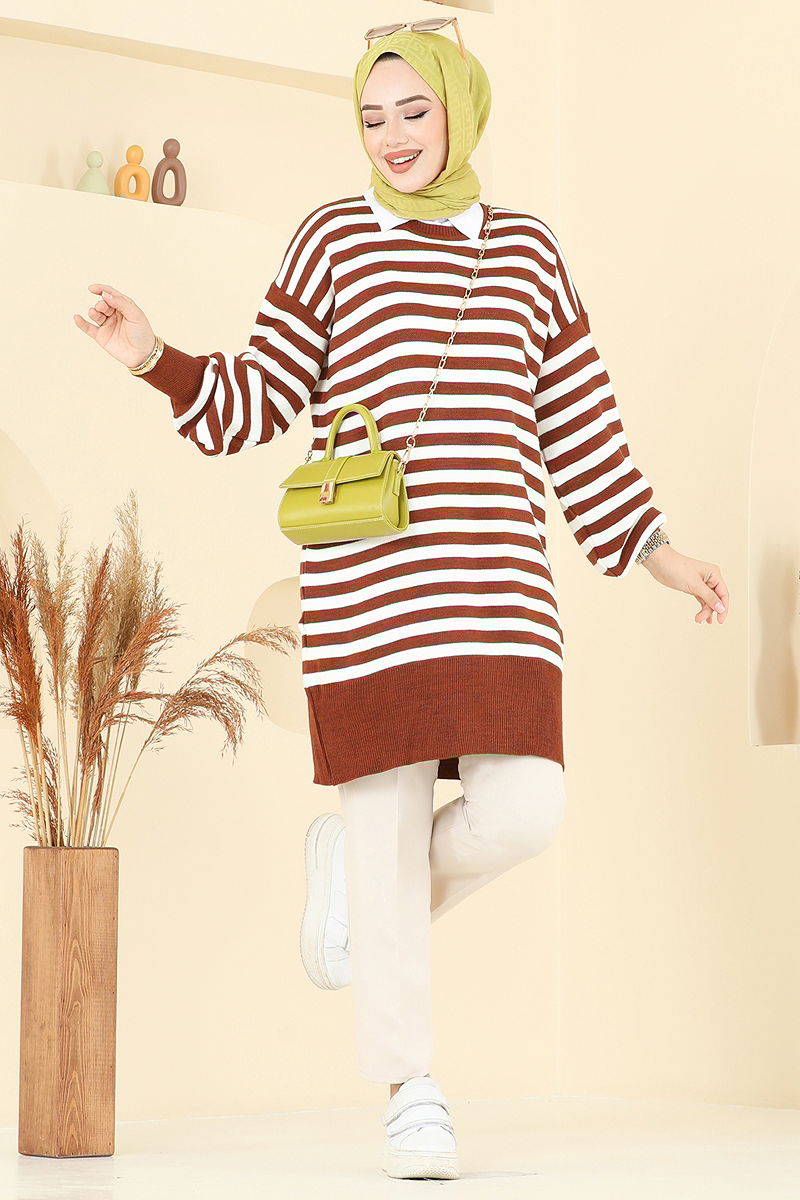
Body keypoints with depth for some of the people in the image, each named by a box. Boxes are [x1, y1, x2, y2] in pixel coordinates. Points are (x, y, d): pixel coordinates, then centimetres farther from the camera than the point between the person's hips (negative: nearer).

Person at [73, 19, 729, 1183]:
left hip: (496, 588, 2)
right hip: (363, 585, -2)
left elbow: (577, 424, 17)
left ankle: (357, 864, 22)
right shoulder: (334, 240, 6)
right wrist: (158, 358, -11)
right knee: (391, 823, 0)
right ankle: (411, 1090, 14)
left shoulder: (528, 252, 12)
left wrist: (654, 549, 17)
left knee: (520, 810, -11)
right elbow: (258, 402, 5)